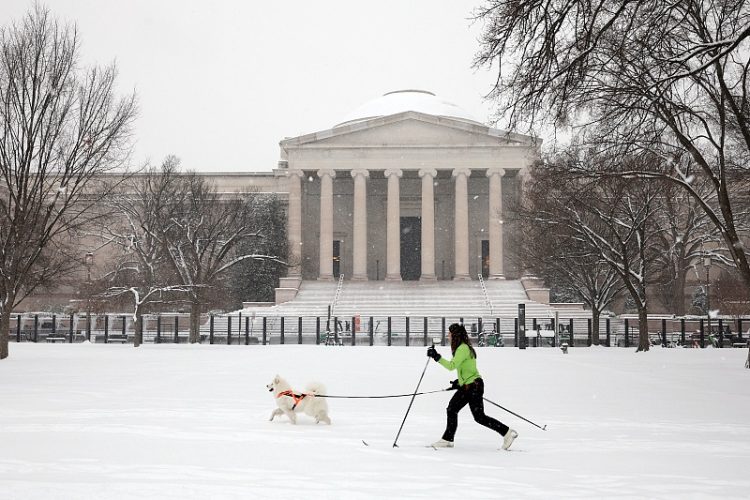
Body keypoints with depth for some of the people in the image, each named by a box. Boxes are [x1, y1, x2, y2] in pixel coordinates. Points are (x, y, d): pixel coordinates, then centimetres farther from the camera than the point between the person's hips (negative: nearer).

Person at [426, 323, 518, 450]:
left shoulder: (463, 348, -18)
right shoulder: (461, 347, 14)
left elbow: (452, 366, -28)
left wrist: (437, 357, -27)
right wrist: (458, 381, 17)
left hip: (474, 386, -10)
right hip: (466, 386, 10)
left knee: (479, 417, -6)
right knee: (451, 410, 9)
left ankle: (507, 433, 1)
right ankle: (447, 439, 15)